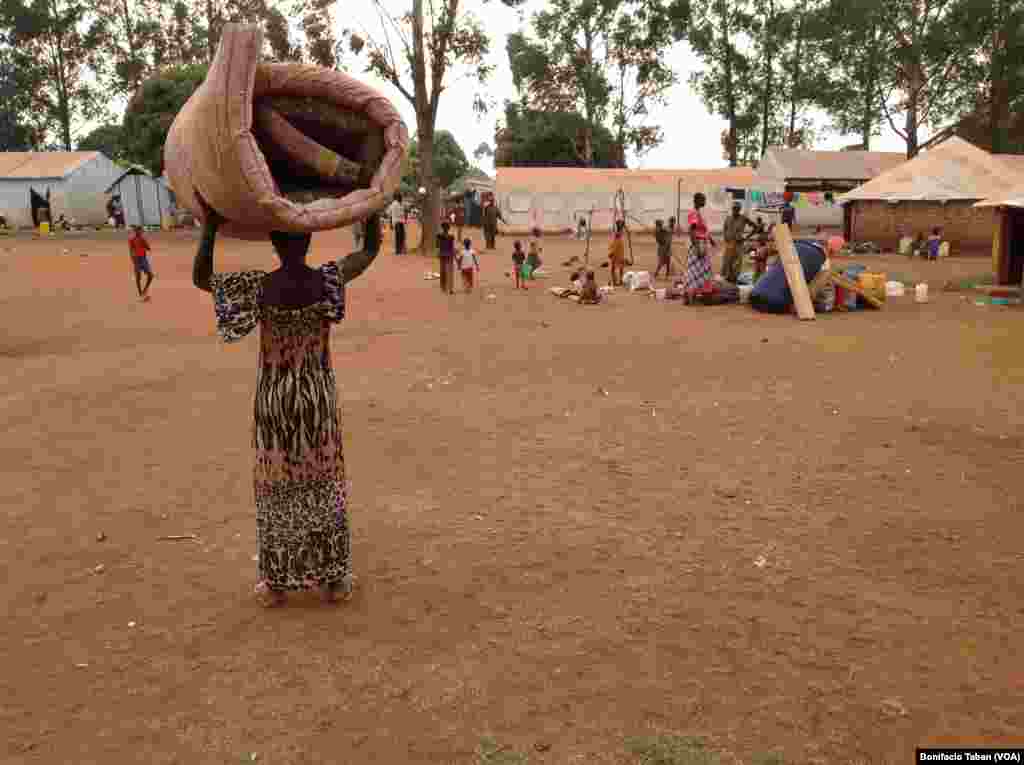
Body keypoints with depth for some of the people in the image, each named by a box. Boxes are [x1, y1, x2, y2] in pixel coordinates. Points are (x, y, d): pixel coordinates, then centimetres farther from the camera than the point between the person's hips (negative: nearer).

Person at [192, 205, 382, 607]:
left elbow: (200, 278, -1)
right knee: (324, 484, 11)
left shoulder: (258, 286, -14)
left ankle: (276, 583, 22)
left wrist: (210, 227, -3)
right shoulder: (329, 279, -12)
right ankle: (333, 579, 20)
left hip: (274, 398, -1)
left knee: (277, 485, 11)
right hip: (319, 396, 1)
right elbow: (372, 248, 4)